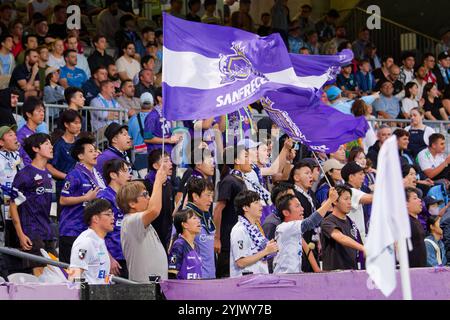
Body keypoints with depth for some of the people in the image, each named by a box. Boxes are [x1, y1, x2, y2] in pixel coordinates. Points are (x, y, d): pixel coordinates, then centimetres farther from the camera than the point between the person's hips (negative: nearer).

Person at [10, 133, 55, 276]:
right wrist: (21, 235, -15)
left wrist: (50, 229, 18)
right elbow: (13, 206, -10)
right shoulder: (25, 175, -10)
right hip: (32, 232, -8)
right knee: (39, 272, -11)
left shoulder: (47, 174, 15)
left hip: (47, 232, 8)